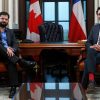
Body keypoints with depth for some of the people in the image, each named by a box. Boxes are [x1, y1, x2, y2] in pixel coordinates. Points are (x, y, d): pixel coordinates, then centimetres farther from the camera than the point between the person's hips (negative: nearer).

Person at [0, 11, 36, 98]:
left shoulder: (10, 31, 21)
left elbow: (15, 44, 9)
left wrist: (11, 50, -16)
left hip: (8, 53, 2)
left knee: (11, 62, -33)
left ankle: (13, 86, -38)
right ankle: (21, 62, -38)